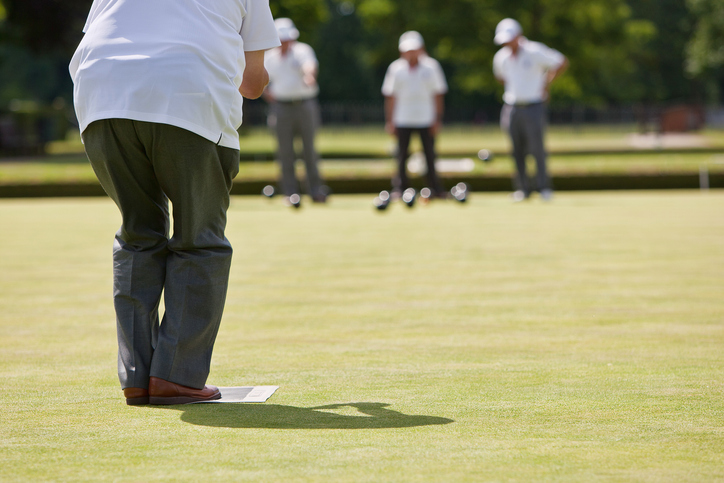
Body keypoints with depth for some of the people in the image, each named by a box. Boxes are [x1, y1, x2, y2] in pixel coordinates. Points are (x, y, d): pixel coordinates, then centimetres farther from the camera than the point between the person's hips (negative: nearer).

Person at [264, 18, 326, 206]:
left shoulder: (302, 51, -1)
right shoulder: (269, 57, 11)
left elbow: (310, 64, -23)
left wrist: (310, 75, -46)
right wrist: (268, 94, 3)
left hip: (305, 105, -2)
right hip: (281, 107, 2)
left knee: (309, 148, -1)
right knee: (285, 151, 0)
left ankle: (316, 190, 4)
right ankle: (290, 192, 5)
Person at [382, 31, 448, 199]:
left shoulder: (431, 66, 3)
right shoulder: (396, 68, 4)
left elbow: (438, 94, 6)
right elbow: (390, 96, 7)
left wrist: (438, 119, 1)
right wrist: (389, 120, 3)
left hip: (426, 119, 0)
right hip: (403, 120, 0)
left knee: (430, 155, 1)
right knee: (402, 155, 0)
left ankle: (436, 188, 7)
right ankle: (400, 187, 6)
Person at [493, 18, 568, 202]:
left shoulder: (535, 52, -8)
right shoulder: (501, 58, 8)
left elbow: (562, 63, -3)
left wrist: (546, 83, -2)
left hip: (533, 108, -5)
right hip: (512, 108, 5)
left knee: (537, 148, -9)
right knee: (517, 151, 4)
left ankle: (544, 187, -4)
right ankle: (522, 188, 10)